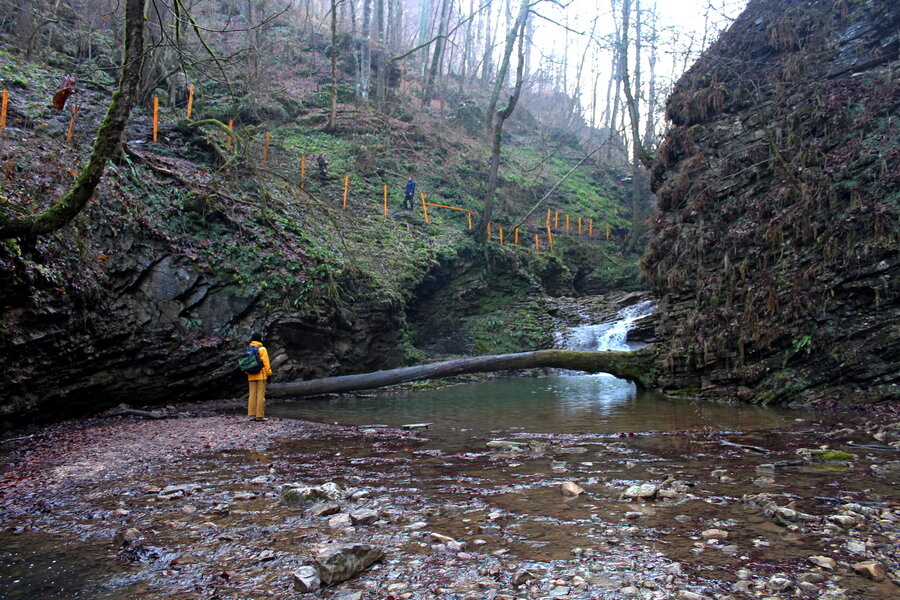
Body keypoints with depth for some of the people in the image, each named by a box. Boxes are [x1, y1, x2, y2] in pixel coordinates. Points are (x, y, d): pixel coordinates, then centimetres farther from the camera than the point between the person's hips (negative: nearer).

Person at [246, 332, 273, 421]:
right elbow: (266, 363, -11)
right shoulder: (262, 349, -8)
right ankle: (260, 415, -3)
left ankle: (252, 414, 10)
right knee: (261, 395, -2)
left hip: (251, 376, 6)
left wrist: (247, 373, 16)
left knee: (252, 395, 9)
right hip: (261, 375, -6)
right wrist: (269, 374, -5)